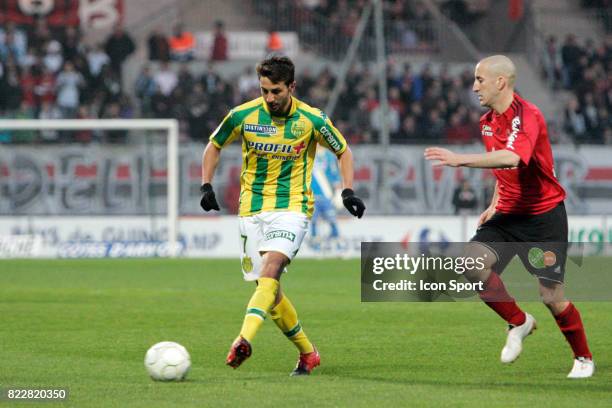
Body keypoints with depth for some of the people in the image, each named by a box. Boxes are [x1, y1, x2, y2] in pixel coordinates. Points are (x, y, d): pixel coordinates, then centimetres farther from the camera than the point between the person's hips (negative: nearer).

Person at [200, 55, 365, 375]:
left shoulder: (312, 120, -5)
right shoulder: (243, 115, -3)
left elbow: (343, 152, 11)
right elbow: (214, 146, 14)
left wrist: (348, 191, -2)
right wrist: (206, 186, 2)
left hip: (292, 207, -3)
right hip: (252, 210, 3)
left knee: (271, 268, -28)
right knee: (268, 288, 3)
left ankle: (243, 341, -42)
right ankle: (308, 353, 20)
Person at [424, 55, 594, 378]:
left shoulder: (527, 116, -20)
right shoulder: (487, 122, 8)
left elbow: (511, 159, -38)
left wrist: (460, 159, -41)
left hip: (544, 216, -7)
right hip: (508, 215, 7)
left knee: (551, 296, -7)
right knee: (473, 264, -17)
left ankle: (583, 358, 17)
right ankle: (519, 322, 5)